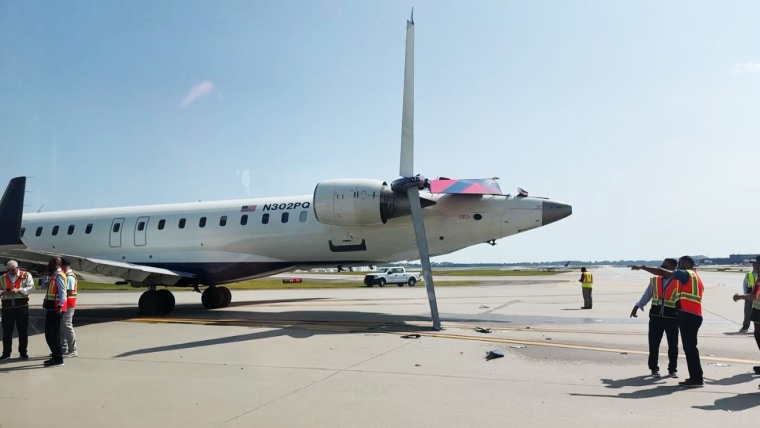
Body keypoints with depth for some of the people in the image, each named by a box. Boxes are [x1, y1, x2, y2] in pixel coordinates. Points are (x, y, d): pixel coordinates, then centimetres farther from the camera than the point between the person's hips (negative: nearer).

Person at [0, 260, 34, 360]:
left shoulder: (26, 275, 3)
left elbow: (30, 287, -7)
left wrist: (18, 290, -21)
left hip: (22, 306, -2)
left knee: (23, 330, 3)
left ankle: (23, 353, 12)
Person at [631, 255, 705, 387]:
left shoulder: (686, 274, -4)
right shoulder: (695, 277, 24)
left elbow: (663, 272, -10)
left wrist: (642, 267, -6)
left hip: (687, 315, -10)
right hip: (695, 315, 10)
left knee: (689, 347, -7)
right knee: (690, 347, 15)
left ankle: (696, 379, -5)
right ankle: (697, 377, 21)